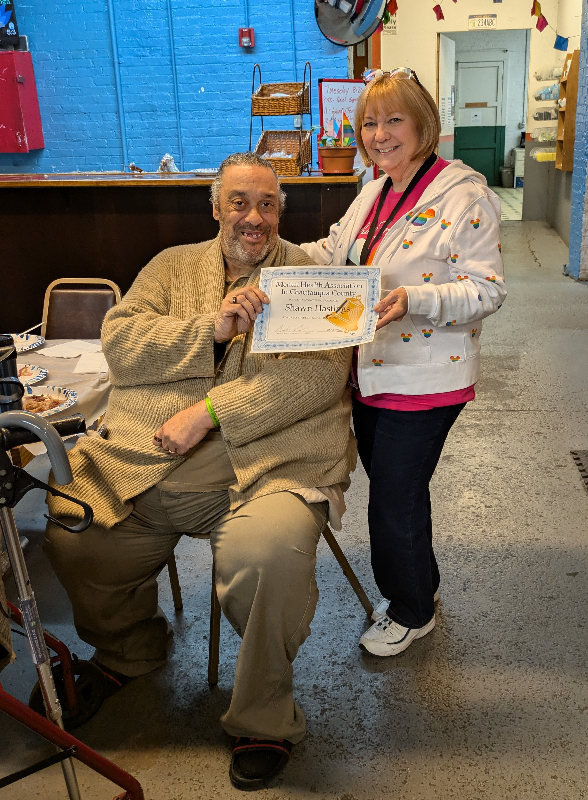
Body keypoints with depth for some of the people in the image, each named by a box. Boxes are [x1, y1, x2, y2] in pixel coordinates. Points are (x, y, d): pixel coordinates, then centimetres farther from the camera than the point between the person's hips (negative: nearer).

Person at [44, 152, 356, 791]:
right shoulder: (173, 266, 19)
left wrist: (209, 411, -14)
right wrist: (211, 329, -9)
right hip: (142, 467, 4)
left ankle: (263, 717, -3)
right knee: (69, 536, -11)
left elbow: (321, 375, -7)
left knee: (269, 553, -31)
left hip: (267, 467, -4)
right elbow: (118, 341, 6)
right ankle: (128, 650, 23)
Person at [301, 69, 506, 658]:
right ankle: (417, 584, 44)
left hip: (423, 383, -8)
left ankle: (412, 612, 29)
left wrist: (412, 299, -34)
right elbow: (332, 252, 19)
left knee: (396, 502, 4)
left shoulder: (465, 197, -15)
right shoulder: (374, 194, 11)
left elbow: (485, 290, -19)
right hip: (369, 372, 8)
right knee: (390, 489, 20)